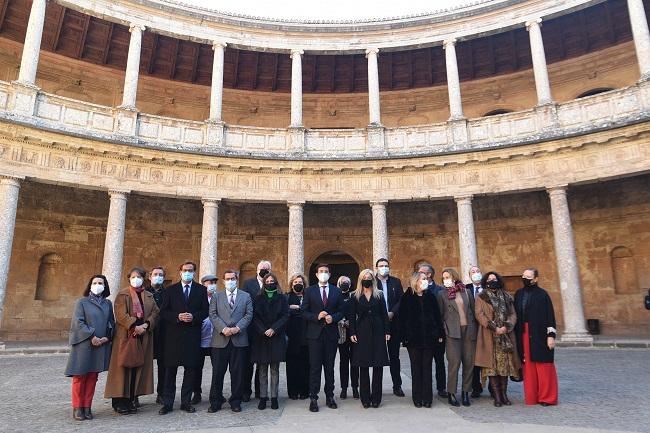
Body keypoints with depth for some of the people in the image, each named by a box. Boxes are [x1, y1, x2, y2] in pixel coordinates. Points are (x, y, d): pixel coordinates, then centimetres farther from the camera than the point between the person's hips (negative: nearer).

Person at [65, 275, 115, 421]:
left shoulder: (108, 304, 11)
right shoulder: (81, 302, 1)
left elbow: (111, 323, 11)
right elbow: (78, 322, -8)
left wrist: (107, 337, -6)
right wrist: (92, 337, -16)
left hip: (101, 345, 3)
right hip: (83, 344, -3)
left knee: (92, 377, 7)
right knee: (80, 376, 1)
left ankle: (87, 407, 15)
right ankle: (77, 408, 11)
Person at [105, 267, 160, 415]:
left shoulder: (148, 296, 13)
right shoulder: (122, 295, 0)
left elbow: (155, 312, 4)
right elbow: (121, 314, -11)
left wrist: (146, 325, -12)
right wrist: (134, 326, -19)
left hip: (143, 336, 4)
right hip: (125, 335, -4)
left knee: (138, 367, 5)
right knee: (123, 367, -1)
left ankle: (131, 399, 12)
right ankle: (120, 401, 7)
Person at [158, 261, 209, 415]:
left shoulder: (201, 290, 7)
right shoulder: (171, 290, 7)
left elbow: (205, 311, 4)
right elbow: (163, 312, 2)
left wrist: (193, 317, -13)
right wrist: (177, 316, -13)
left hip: (193, 334, 1)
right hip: (173, 334, 0)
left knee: (191, 368, 5)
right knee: (170, 369, 3)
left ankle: (186, 402, 15)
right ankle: (168, 403, 12)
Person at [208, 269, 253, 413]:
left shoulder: (246, 296, 10)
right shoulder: (216, 297, 10)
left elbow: (249, 315, 3)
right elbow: (213, 315, 1)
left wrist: (237, 328, -11)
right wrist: (223, 329, -13)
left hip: (239, 340, 0)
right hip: (220, 340, 0)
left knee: (238, 372, 4)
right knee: (218, 372, 4)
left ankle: (236, 401, 16)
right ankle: (215, 401, 17)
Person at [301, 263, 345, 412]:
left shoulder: (337, 291, 8)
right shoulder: (310, 291, 3)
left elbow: (341, 312, 7)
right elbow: (304, 312, 0)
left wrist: (333, 318, -12)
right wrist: (317, 316, -15)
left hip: (331, 333, 2)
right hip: (315, 333, -2)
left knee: (330, 366, 10)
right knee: (315, 367, 1)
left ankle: (329, 396, 21)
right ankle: (313, 398, 9)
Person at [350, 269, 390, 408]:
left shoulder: (379, 295, 7)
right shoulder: (356, 296, 5)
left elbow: (384, 314, 5)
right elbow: (352, 316, 4)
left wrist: (387, 331, -2)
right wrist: (352, 333, -5)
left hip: (377, 332, 1)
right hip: (362, 332, 0)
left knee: (378, 366, 1)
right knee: (363, 366, 3)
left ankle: (376, 397, 10)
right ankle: (365, 398, 10)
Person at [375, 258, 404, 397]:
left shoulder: (396, 282, 8)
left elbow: (401, 300, 3)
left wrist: (392, 313, -11)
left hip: (393, 323, 2)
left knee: (394, 356, 8)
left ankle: (397, 386, 16)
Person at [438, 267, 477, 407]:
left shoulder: (467, 292, 12)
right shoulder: (442, 294, 6)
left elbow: (473, 311, 13)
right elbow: (440, 315, 7)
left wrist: (474, 328, 6)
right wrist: (443, 331, -2)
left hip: (469, 331, 3)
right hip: (453, 332, -3)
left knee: (469, 362, 3)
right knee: (454, 363, -7)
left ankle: (465, 392, 15)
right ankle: (451, 393, 4)